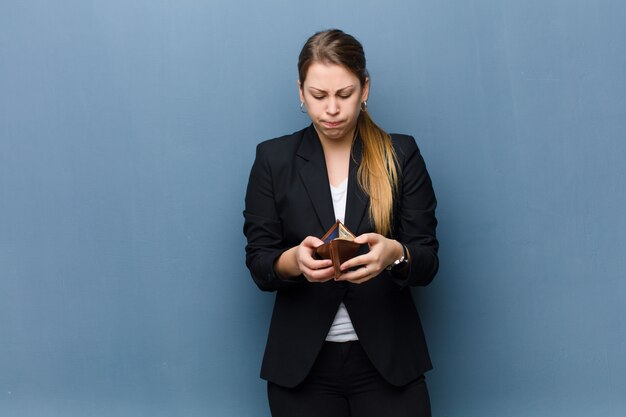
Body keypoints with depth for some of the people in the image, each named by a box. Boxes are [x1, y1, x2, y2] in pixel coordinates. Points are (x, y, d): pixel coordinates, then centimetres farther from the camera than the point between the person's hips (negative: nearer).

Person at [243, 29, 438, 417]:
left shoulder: (401, 154, -1)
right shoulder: (273, 158, 0)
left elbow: (428, 260, -4)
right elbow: (258, 263, -2)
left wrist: (394, 254, -26)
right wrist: (295, 260, -24)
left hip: (386, 358, 0)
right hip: (301, 362, 1)